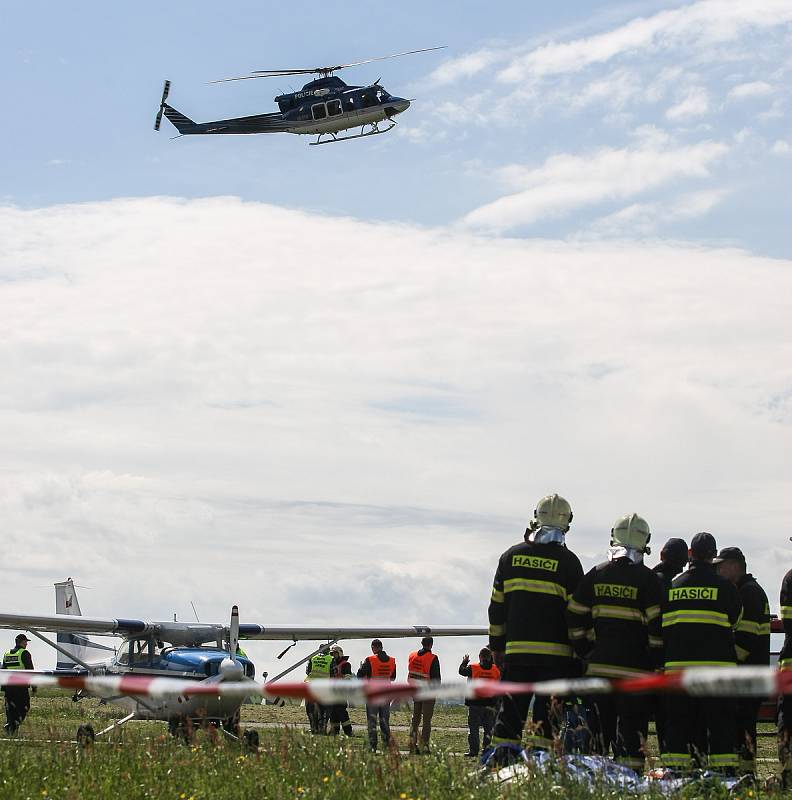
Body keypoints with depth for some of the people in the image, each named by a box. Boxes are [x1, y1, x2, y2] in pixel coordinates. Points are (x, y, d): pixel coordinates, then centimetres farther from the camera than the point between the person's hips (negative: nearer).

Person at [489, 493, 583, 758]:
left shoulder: (511, 556, 7)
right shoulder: (567, 561, -4)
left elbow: (497, 606, 10)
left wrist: (497, 646, 16)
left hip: (517, 649, 3)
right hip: (554, 652, -3)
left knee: (511, 709, 9)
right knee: (547, 710, 0)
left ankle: (502, 757, 5)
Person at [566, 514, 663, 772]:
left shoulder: (595, 575, 7)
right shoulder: (646, 579, -5)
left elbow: (574, 618, 8)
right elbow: (657, 624, -10)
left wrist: (586, 652, 16)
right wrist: (657, 661, 0)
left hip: (599, 666, 4)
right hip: (634, 668, -4)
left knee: (600, 729, 11)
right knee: (631, 731, -1)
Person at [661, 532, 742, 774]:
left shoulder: (672, 586, 8)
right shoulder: (725, 587, -1)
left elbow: (660, 627, 11)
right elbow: (736, 619, 10)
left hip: (678, 665, 3)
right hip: (716, 664, -2)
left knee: (679, 722, 6)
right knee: (719, 725, 0)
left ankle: (676, 770, 2)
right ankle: (724, 772, -3)